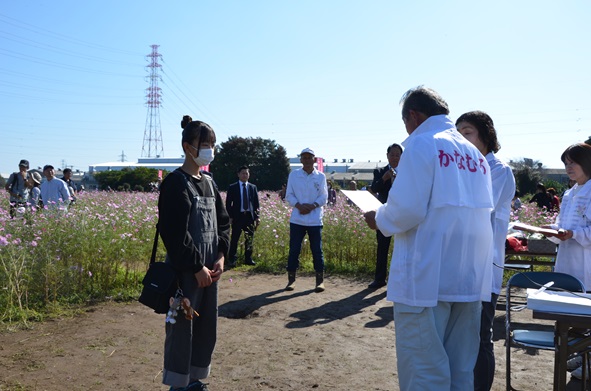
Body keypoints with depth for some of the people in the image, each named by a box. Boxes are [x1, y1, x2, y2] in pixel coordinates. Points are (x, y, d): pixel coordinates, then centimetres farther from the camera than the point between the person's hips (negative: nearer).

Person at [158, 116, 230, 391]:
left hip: (209, 269, 8)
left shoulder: (209, 182, 12)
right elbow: (174, 231, -17)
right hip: (186, 271, -7)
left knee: (207, 327, 14)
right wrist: (196, 267, -15)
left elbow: (223, 221, 14)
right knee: (182, 328, 1)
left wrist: (221, 256, -1)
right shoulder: (176, 182, -11)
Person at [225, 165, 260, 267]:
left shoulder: (253, 187, 10)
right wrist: (230, 217, -7)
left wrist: (257, 217, 2)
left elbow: (256, 203, 9)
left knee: (249, 239, 8)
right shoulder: (232, 187, 2)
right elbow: (228, 203, 0)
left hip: (250, 216, 3)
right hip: (238, 216, -3)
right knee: (234, 239, 0)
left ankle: (248, 259, 18)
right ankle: (232, 260, 7)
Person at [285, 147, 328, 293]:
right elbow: (289, 195, 2)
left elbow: (324, 196, 0)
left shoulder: (321, 176, 4)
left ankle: (320, 280, 11)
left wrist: (313, 206, -17)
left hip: (315, 219, 0)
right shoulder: (293, 175, 5)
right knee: (294, 249, 3)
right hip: (297, 219, 1)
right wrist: (298, 205, -15)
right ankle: (291, 279, 13)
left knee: (317, 250, 2)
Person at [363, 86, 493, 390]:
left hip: (428, 277, -7)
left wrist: (380, 220, 2)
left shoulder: (422, 143, -8)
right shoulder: (474, 153, 14)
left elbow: (407, 209, -18)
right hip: (470, 276, 7)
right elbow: (472, 212, 17)